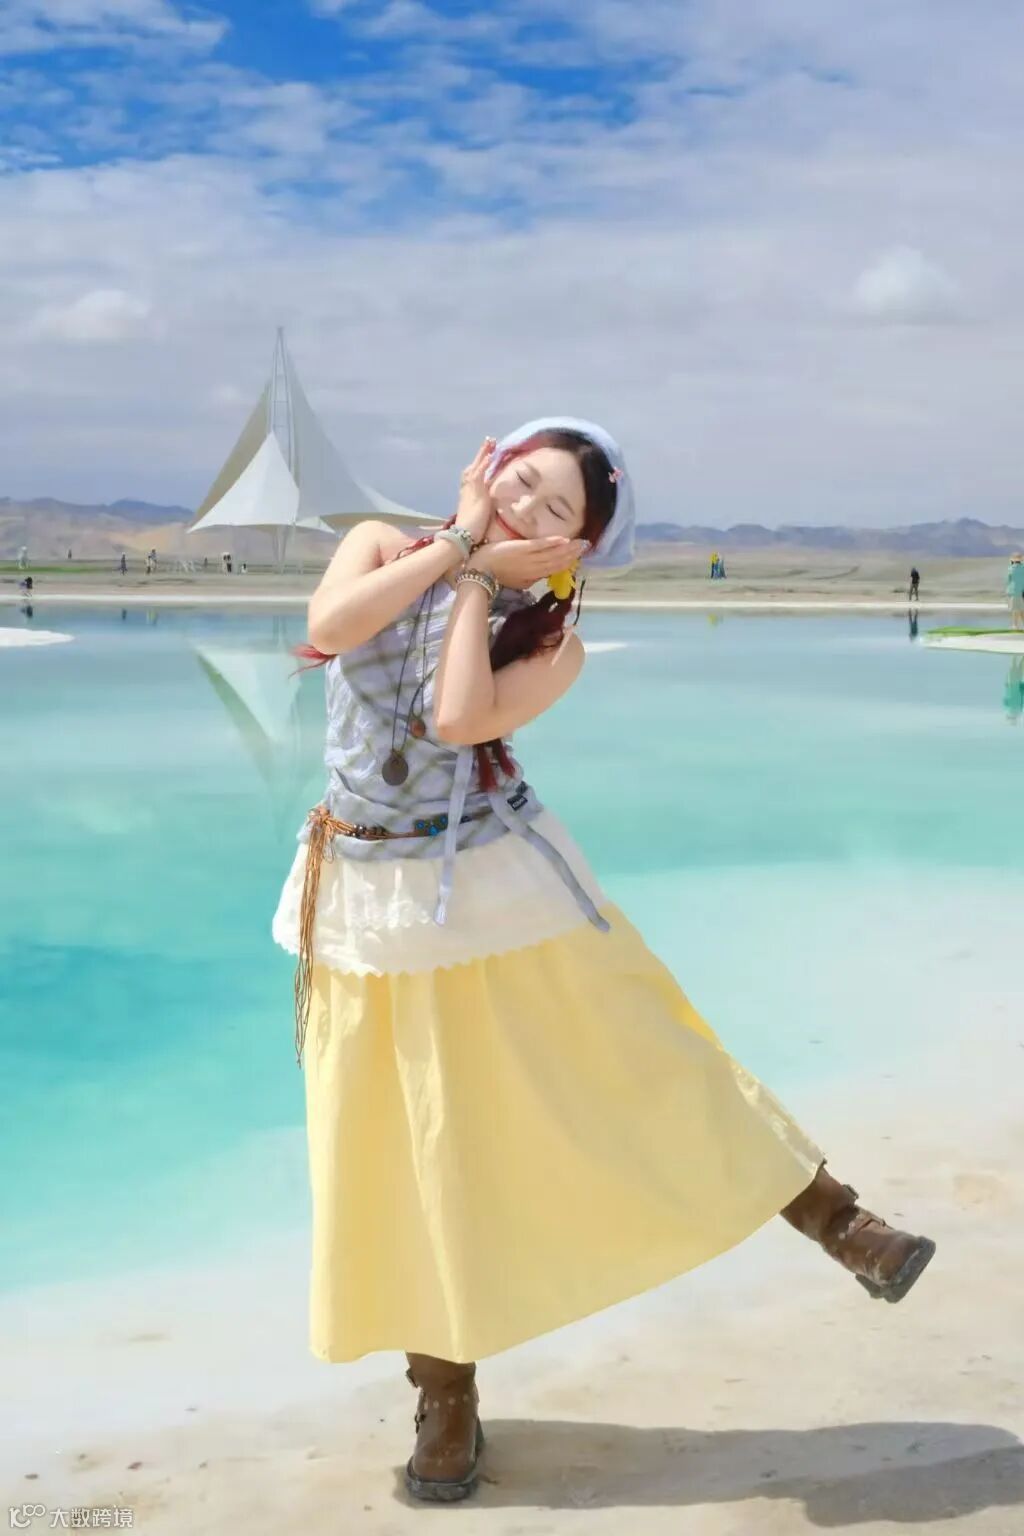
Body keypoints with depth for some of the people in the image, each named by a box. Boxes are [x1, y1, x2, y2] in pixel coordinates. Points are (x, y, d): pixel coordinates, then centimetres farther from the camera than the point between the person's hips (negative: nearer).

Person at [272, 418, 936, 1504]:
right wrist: (459, 537, -15)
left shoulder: (552, 646, -6)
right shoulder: (382, 545, 0)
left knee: (634, 1065, 0)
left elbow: (458, 722, -24)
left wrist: (481, 573, -15)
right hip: (373, 904, 2)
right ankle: (446, 1397, 26)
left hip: (498, 884, -1)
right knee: (413, 1153, 9)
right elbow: (328, 626, -21)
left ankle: (833, 1217, 20)